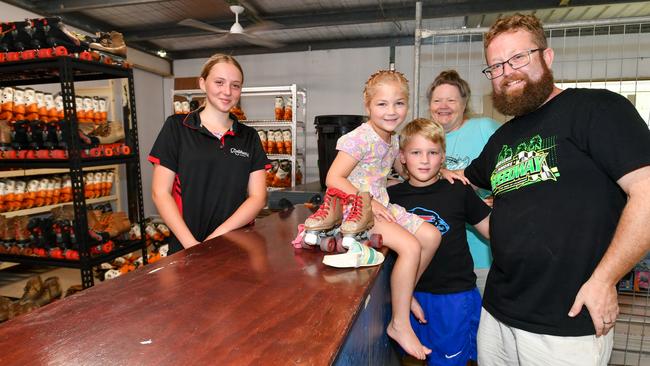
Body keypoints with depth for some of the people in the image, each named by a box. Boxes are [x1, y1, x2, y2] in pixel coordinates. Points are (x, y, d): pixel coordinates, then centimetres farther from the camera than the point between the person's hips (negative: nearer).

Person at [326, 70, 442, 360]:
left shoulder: (392, 140, 9)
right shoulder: (360, 138, -18)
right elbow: (333, 179, -22)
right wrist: (369, 202, -24)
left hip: (381, 206, 9)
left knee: (431, 236, 4)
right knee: (410, 246, -21)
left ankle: (404, 293, 22)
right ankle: (399, 324, -4)